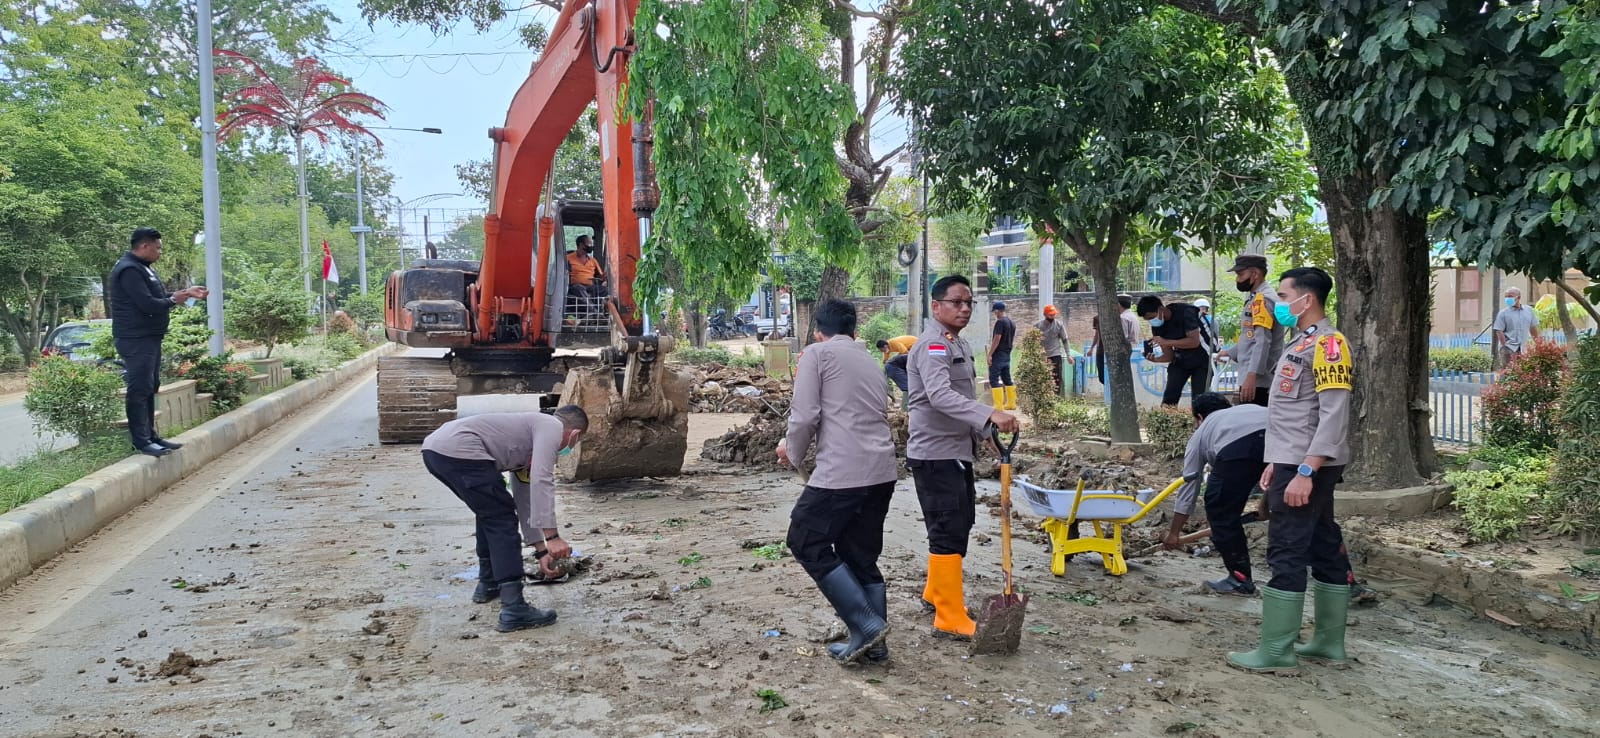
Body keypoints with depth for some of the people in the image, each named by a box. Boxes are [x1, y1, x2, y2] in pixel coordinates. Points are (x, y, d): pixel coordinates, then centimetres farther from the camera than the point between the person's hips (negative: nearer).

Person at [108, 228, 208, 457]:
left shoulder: (142, 267, 17)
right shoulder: (129, 270, -17)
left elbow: (158, 296, 21)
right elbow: (148, 304, -24)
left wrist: (186, 292, 10)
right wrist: (174, 301, -9)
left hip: (149, 338, 11)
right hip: (136, 341, -11)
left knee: (149, 389, 14)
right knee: (139, 390, -8)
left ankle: (151, 436, 21)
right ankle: (141, 441, -5)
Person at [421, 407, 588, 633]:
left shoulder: (529, 444, 32)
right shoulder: (552, 427, 6)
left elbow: (524, 501, 38)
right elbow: (541, 481, -10)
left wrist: (541, 551, 41)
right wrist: (551, 536, -13)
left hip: (434, 448, 10)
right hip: (459, 450, -10)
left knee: (491, 513, 28)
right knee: (502, 520, -3)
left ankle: (488, 583, 37)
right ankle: (513, 609, -7)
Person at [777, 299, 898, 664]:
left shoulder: (817, 353, 0)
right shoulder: (869, 360, 22)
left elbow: (805, 415, -9)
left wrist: (793, 453, 10)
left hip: (842, 470, -8)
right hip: (883, 471, 8)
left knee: (808, 543, 5)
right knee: (861, 555, 16)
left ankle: (866, 625, -1)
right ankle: (872, 643, 17)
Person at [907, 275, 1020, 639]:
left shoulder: (959, 344, 15)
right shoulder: (932, 346, -18)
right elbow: (940, 395, -35)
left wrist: (983, 434, 22)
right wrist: (991, 415, -45)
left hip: (958, 451, 10)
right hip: (935, 455, -10)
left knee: (960, 523, 18)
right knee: (948, 531, -8)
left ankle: (935, 592, 33)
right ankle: (951, 619, -2)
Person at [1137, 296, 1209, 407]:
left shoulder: (1185, 312, -24)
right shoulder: (1157, 326, -7)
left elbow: (1194, 341, -31)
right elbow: (1169, 356, -7)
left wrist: (1166, 342, -36)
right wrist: (1154, 359, -28)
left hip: (1201, 360, -5)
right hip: (1180, 360, 5)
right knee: (1168, 399, -7)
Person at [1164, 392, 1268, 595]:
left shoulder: (1201, 433, 35)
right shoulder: (1251, 409, 45)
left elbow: (1189, 485, 38)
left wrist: (1174, 533, 46)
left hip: (1236, 447, -3)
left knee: (1220, 509, 16)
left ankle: (1240, 579, 17)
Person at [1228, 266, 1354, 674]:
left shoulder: (1327, 344, -15)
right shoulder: (1302, 343, 16)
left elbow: (1334, 415, -22)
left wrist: (1305, 472, -26)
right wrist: (1276, 463, 20)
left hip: (1307, 468, -10)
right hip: (1295, 464, 10)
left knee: (1286, 554, -7)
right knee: (1324, 548, 13)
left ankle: (1276, 651, -3)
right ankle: (1329, 641, 20)